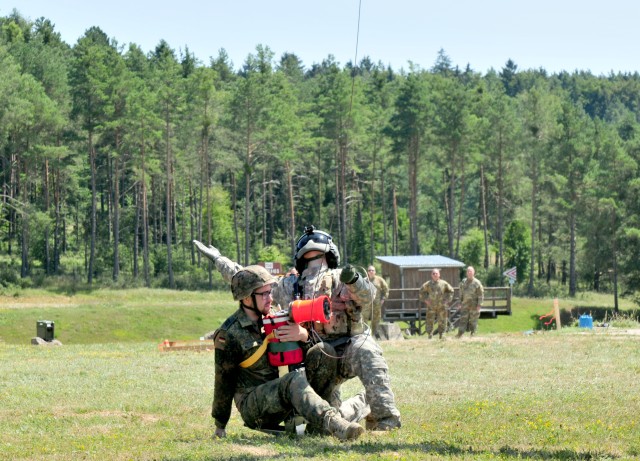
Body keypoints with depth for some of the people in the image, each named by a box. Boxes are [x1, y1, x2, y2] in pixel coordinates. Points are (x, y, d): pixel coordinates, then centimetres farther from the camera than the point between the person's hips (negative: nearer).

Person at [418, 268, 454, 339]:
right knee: (429, 321, -5)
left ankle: (442, 335, 11)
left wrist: (447, 300, 6)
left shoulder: (444, 283, 3)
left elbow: (451, 291, 16)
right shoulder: (428, 284, 1)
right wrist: (425, 300, 1)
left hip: (442, 306, 1)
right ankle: (430, 335, 2)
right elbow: (421, 292, 12)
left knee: (442, 321, 2)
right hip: (431, 306, -1)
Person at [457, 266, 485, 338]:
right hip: (465, 304, 4)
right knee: (463, 319, -3)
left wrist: (479, 305, -13)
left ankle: (473, 334, 11)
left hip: (474, 305, -4)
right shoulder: (463, 282, 9)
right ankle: (460, 334, -6)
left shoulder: (477, 283, -6)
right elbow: (461, 293, 18)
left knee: (473, 320, 1)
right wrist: (460, 303, 14)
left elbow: (481, 295, -7)